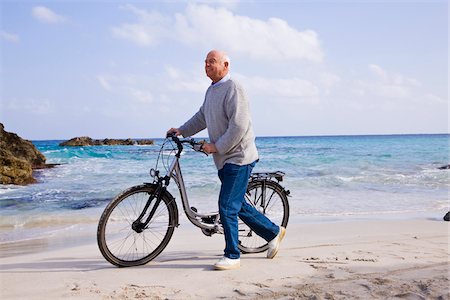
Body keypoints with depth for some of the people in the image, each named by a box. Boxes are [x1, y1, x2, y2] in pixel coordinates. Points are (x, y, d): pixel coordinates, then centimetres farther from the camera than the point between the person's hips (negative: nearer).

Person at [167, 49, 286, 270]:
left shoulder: (233, 89, -15)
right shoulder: (211, 90, 15)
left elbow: (238, 126, -22)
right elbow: (202, 117, 27)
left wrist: (217, 147, -18)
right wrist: (182, 131, 17)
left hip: (238, 157, -10)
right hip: (224, 159, 10)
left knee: (227, 207, -8)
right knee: (237, 205, 15)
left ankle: (232, 256, 6)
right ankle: (273, 232, 31)